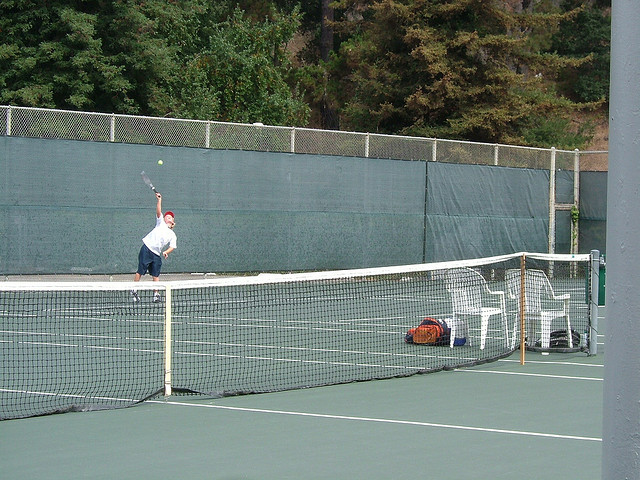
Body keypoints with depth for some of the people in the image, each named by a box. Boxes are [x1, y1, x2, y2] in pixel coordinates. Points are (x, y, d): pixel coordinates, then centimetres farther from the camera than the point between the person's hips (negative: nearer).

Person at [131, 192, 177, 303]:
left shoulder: (173, 235, 17)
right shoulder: (161, 223, 13)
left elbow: (172, 247, 9)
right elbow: (158, 211, 2)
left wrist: (166, 252, -11)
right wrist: (159, 200, -9)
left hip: (157, 254, 3)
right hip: (147, 249, -3)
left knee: (156, 275, -1)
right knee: (140, 271, -4)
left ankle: (156, 294, 5)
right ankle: (134, 291, 3)